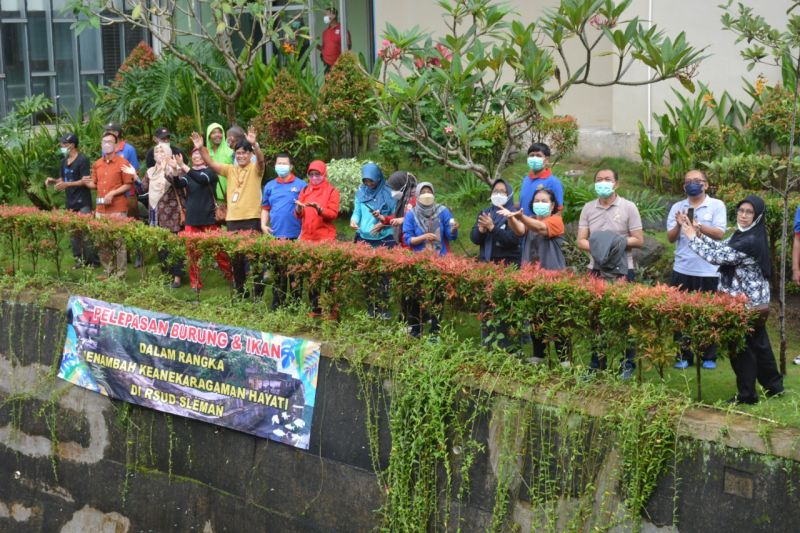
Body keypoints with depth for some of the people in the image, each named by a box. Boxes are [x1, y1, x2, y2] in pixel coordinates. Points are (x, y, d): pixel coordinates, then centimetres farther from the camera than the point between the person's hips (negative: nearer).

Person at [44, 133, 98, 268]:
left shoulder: (82, 160, -9)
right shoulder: (64, 162, 14)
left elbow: (85, 181, -15)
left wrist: (67, 184, -22)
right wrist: (53, 180, 0)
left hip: (82, 202, -8)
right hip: (70, 202, 8)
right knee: (72, 232, 8)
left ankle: (92, 260, -3)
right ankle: (79, 258, 15)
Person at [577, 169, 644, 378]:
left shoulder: (628, 207, 0)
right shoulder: (588, 208, 8)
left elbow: (639, 240, -2)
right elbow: (581, 240, 6)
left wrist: (617, 242, -16)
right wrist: (595, 246, -13)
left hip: (622, 270, -3)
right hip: (596, 270, 3)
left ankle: (628, 364, 11)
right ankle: (596, 364, 17)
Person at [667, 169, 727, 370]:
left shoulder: (717, 205, 1)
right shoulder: (677, 207, 9)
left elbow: (719, 234, -9)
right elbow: (670, 237, 4)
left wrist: (697, 225, -20)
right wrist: (679, 225, -16)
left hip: (709, 270, -2)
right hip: (682, 270, 2)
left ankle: (709, 357, 16)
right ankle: (684, 356, 14)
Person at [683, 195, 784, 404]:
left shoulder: (750, 241, -24)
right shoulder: (743, 234, 6)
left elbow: (717, 257, -24)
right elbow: (722, 248, 13)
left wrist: (692, 238, -15)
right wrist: (699, 234, 1)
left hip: (746, 303, -9)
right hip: (753, 301, 9)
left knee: (740, 347, 2)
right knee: (758, 343, 20)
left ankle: (747, 395, 12)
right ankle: (773, 385, 33)